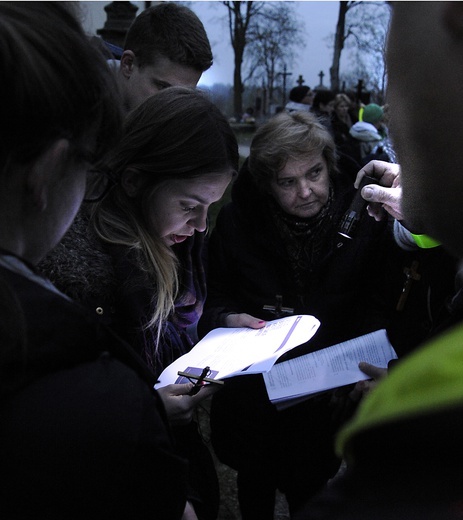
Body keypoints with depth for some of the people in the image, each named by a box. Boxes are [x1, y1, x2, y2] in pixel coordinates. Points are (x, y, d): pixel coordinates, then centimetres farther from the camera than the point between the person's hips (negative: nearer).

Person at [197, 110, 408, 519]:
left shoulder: (365, 220, -11)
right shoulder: (237, 221, -9)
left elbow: (379, 306, -8)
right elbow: (214, 297, 0)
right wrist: (229, 319, -23)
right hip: (250, 390, 1)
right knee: (255, 487, 24)